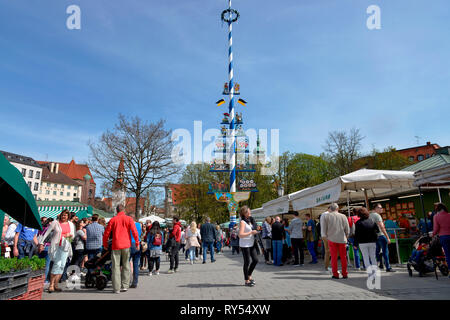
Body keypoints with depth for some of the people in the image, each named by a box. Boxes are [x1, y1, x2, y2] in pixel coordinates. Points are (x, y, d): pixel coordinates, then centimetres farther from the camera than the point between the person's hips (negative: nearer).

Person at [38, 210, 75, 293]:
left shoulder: (71, 224, 13)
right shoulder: (55, 223, 2)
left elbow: (73, 236, 15)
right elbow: (46, 233, 1)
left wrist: (70, 235, -7)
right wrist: (41, 243, -6)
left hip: (65, 246, 4)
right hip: (55, 246, -4)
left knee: (62, 265, 0)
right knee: (57, 264, -15)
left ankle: (56, 285, 10)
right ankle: (51, 285, -6)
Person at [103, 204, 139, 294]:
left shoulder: (113, 220, 3)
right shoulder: (129, 219, 1)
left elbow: (106, 233, 4)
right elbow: (134, 231, -6)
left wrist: (105, 244, 17)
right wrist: (137, 243, 0)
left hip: (116, 246, 0)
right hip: (126, 245, 0)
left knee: (116, 266, 5)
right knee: (126, 265, 12)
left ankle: (116, 288, 4)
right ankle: (125, 286, 11)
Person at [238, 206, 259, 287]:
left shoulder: (249, 221, 14)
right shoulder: (242, 222, -13)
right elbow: (240, 235, -22)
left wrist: (255, 231, 9)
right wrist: (251, 232, -22)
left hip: (251, 244, 8)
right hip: (245, 245, -8)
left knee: (255, 260, 9)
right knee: (247, 262, 0)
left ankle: (249, 276, 27)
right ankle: (247, 281, 13)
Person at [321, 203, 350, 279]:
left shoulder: (326, 216, -1)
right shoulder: (343, 216, 3)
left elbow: (324, 229, 0)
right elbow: (347, 229, 5)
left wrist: (326, 236, 14)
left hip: (332, 239, -1)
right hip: (342, 239, 1)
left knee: (334, 257, 3)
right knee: (343, 257, 9)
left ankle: (335, 274, 5)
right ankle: (345, 274, 14)